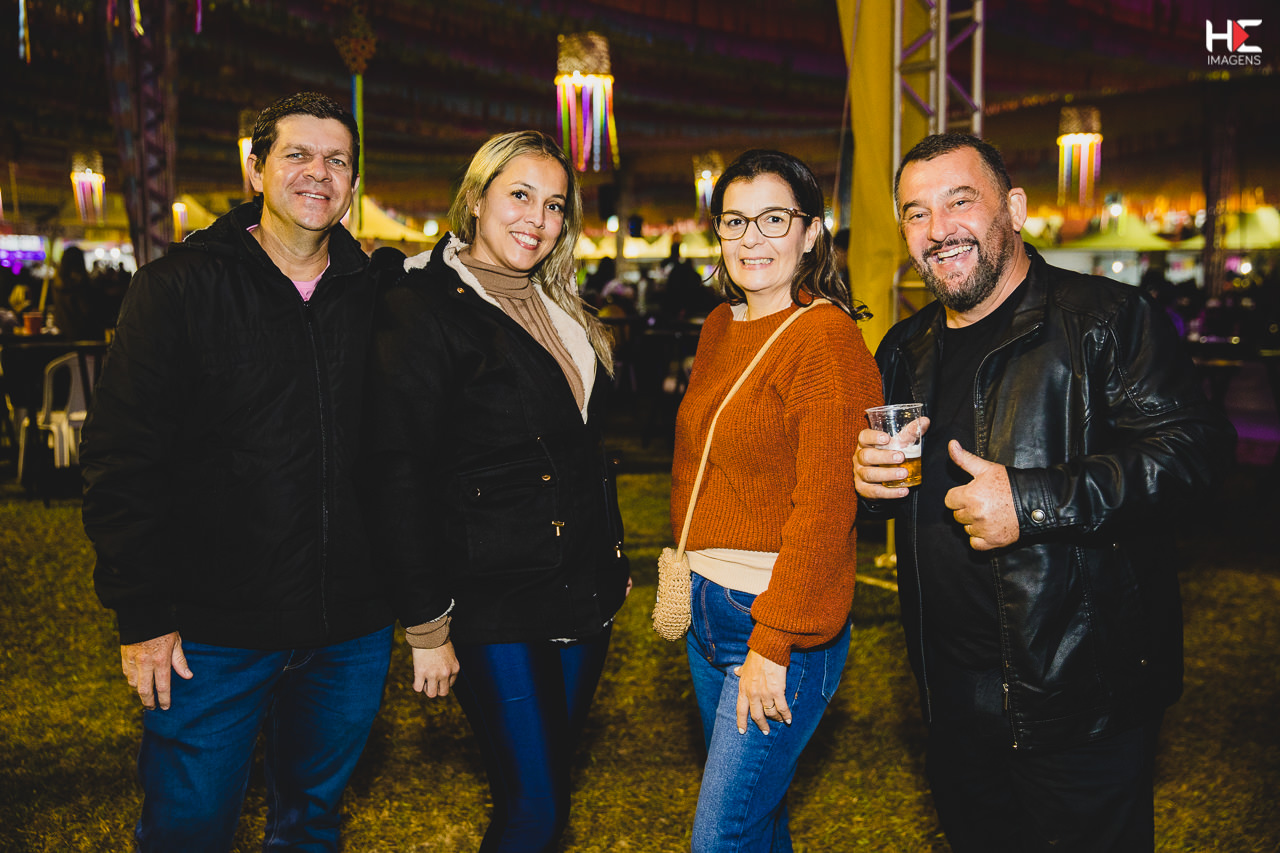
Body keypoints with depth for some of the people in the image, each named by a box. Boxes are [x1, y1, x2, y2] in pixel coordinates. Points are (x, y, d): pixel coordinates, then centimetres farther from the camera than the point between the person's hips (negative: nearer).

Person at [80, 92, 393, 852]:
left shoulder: (375, 298, 5)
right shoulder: (180, 289, -5)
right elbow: (122, 460, -7)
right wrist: (141, 614, -10)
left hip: (352, 630, 3)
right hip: (213, 630, -3)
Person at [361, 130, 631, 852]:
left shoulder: (559, 308, 11)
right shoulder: (425, 310, -13)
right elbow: (398, 478, -16)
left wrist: (614, 559, 17)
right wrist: (426, 627, -16)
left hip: (584, 595, 8)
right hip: (496, 606, -7)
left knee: (551, 780, 17)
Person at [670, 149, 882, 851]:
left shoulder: (828, 339, -15)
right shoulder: (720, 326, 9)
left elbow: (824, 507, -19)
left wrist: (774, 642, -19)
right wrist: (683, 565, 14)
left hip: (782, 623, -8)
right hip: (706, 607, 8)